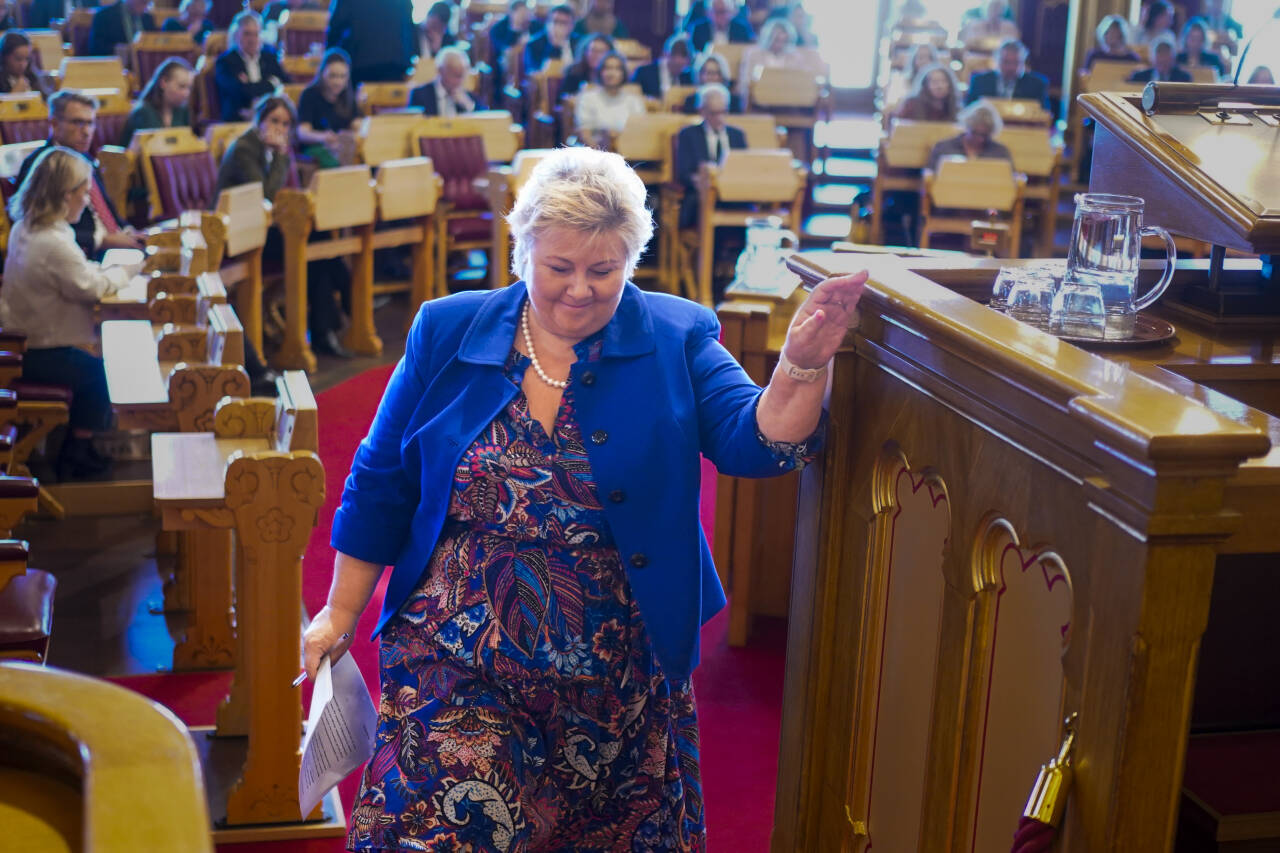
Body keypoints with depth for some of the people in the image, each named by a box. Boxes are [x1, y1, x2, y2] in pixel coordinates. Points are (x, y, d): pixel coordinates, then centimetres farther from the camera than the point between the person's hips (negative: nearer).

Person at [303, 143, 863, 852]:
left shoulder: (676, 340, -2)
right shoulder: (447, 332, 0)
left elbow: (757, 443, -15)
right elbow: (380, 487, 5)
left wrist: (803, 365, -34)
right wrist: (340, 614, 6)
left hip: (615, 680, 0)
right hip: (456, 667, 0)